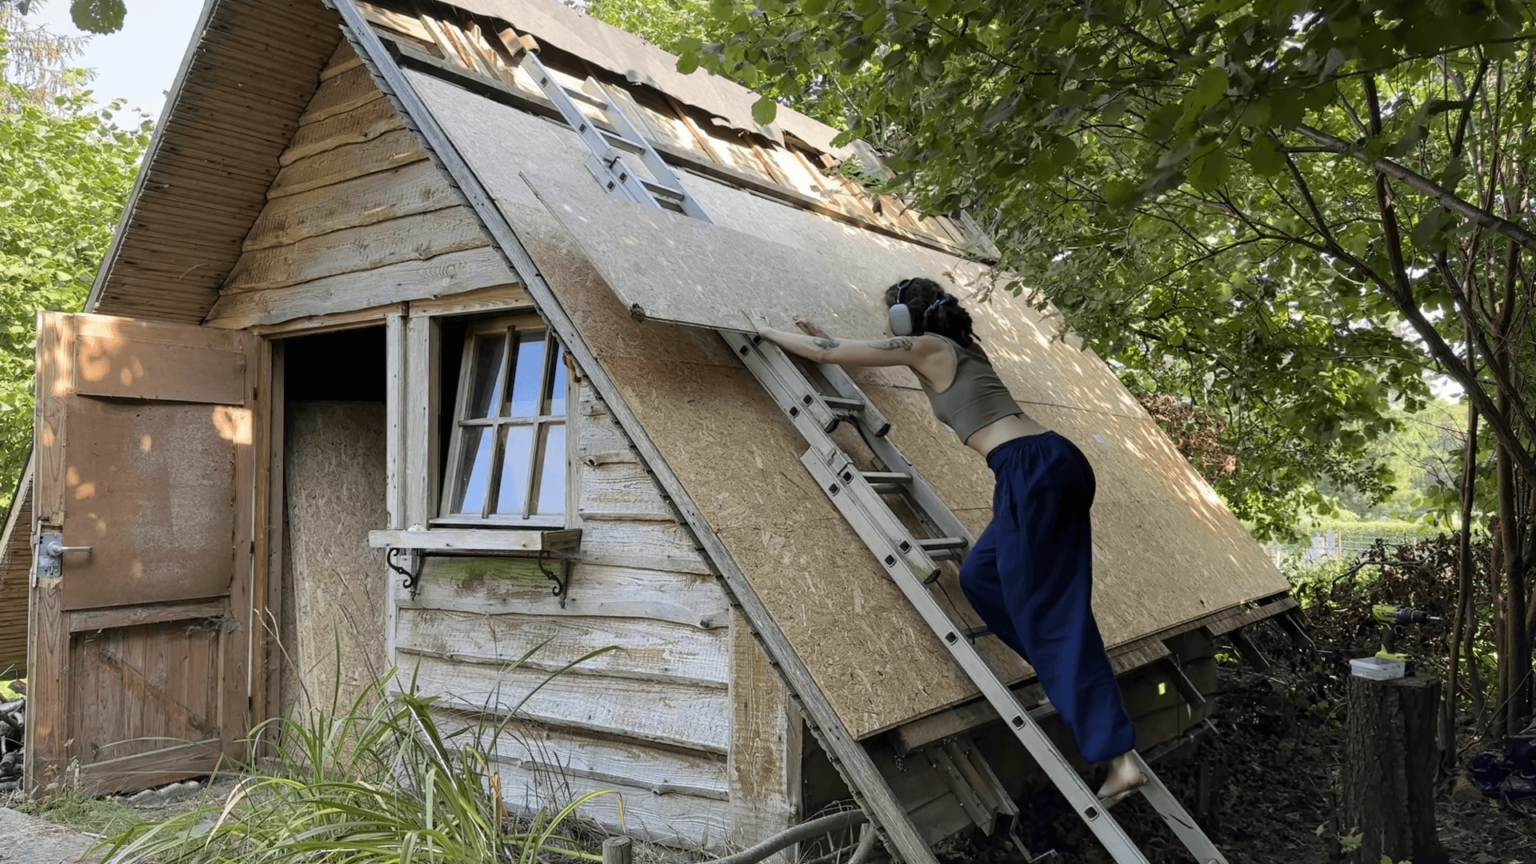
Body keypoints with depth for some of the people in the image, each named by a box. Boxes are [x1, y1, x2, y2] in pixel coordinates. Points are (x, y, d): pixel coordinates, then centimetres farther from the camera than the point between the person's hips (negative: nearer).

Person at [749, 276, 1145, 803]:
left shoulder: (923, 347, 2)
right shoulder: (959, 346, 26)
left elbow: (828, 354, 9)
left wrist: (769, 331, 23)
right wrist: (823, 336, 50)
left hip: (1031, 471, -9)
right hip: (1060, 462, 9)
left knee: (1049, 613, -7)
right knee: (981, 575, 21)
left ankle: (1120, 758, -7)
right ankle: (1068, 679, 21)